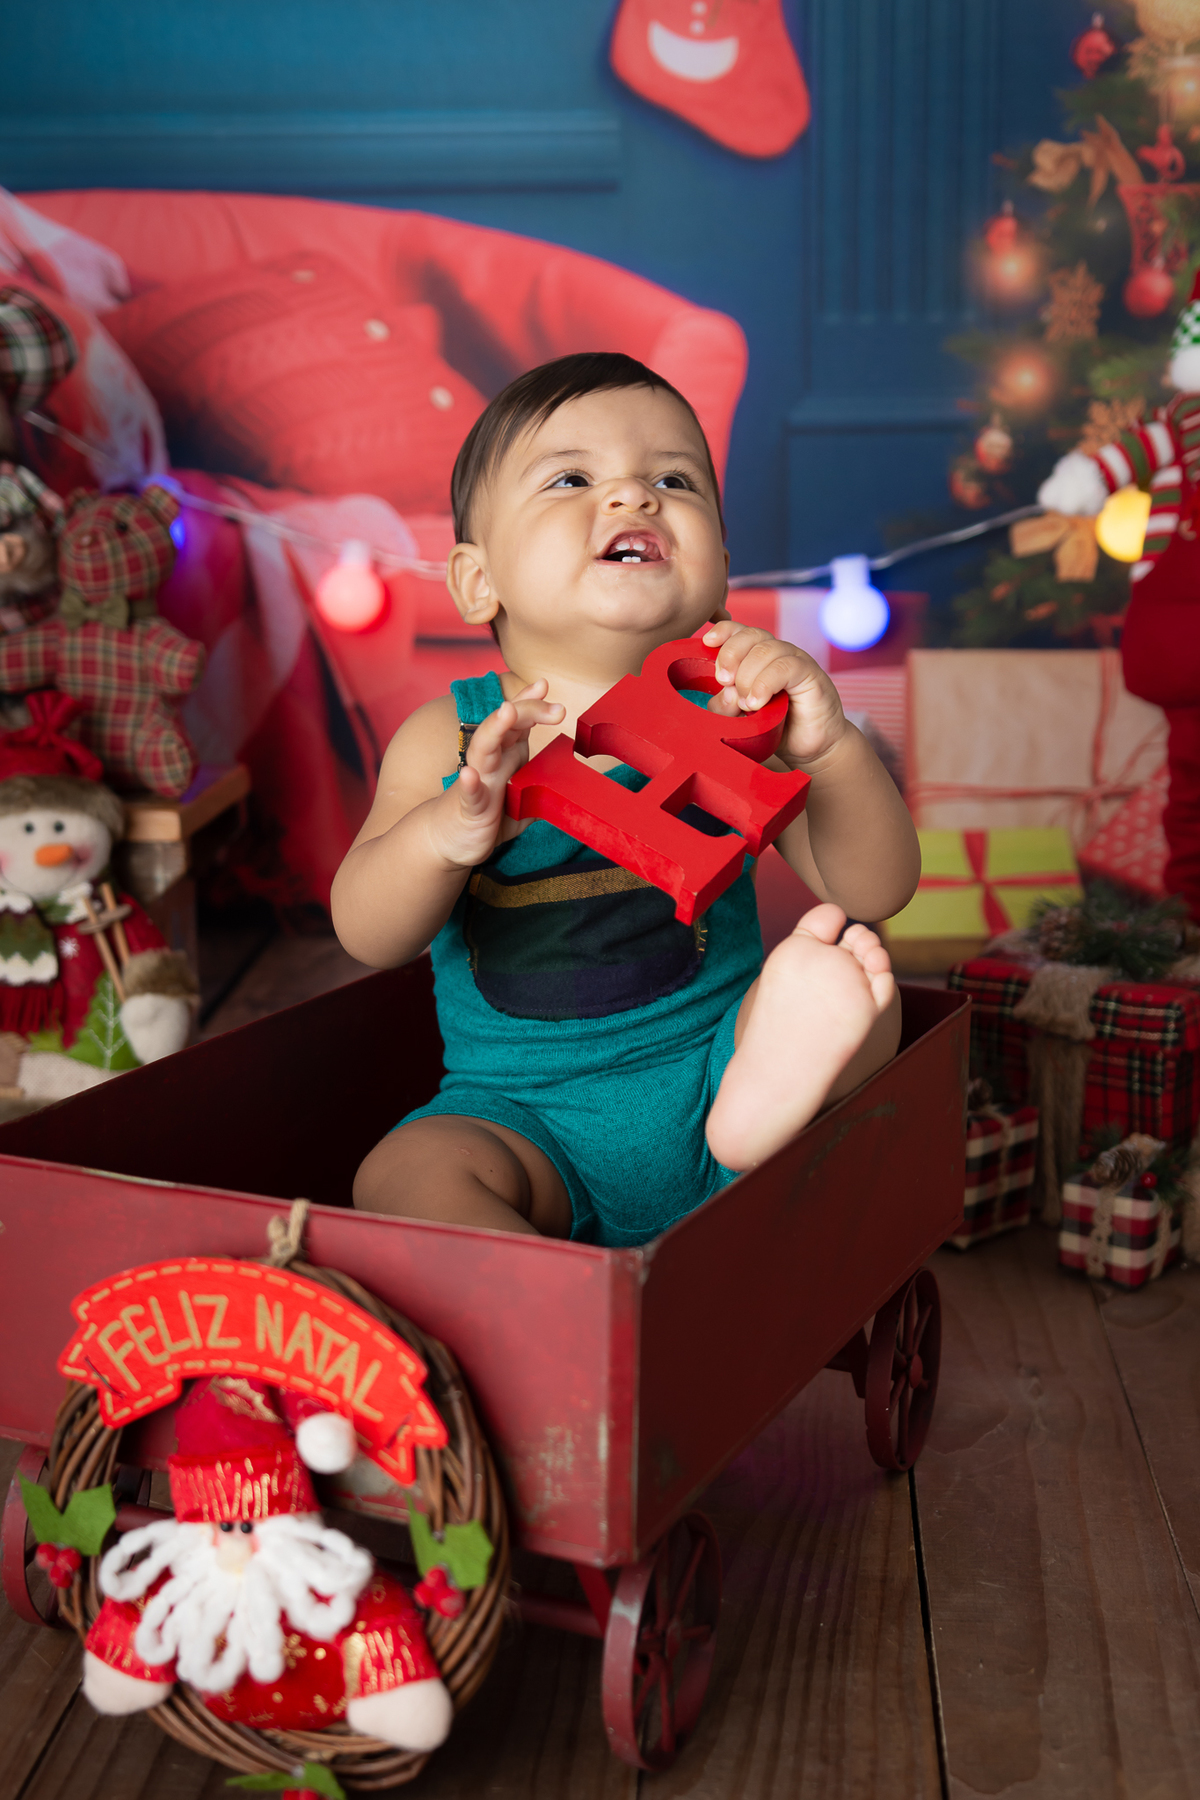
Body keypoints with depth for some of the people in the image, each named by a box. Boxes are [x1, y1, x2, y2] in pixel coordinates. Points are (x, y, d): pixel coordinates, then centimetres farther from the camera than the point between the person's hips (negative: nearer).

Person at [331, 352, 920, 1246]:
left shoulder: (732, 713, -2)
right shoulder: (451, 736, -3)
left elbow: (878, 892, -9)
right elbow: (368, 935, -15)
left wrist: (831, 749, -30)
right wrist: (448, 831, -37)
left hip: (705, 1073, 1)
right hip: (528, 1117, -1)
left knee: (860, 983, -17)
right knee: (404, 1174, -27)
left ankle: (765, 1099, -43)